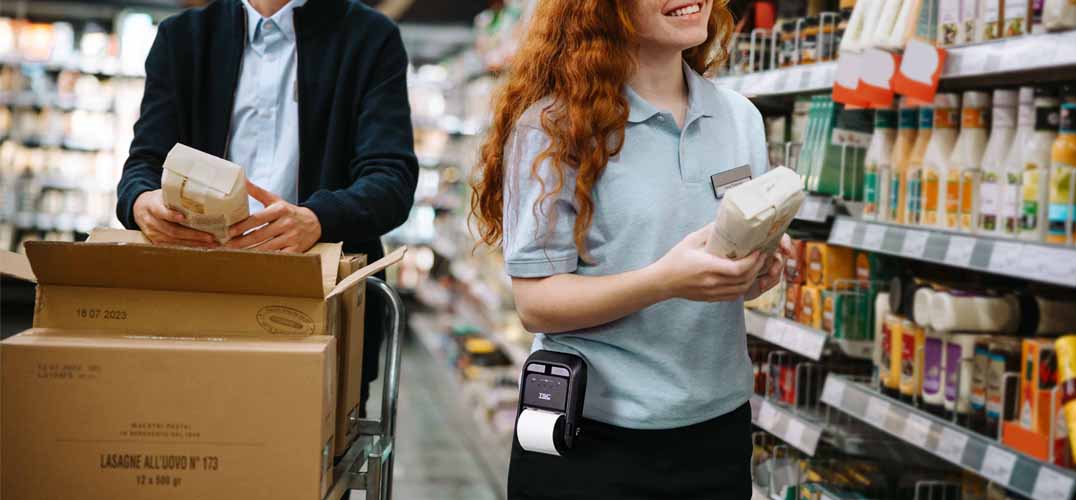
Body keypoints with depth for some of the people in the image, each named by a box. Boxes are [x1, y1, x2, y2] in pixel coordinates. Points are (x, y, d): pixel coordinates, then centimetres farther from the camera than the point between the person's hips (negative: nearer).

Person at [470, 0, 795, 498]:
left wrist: (758, 270, -8)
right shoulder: (552, 122, -11)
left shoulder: (741, 117, 5)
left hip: (719, 426, 5)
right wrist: (665, 281, -28)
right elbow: (536, 302, -14)